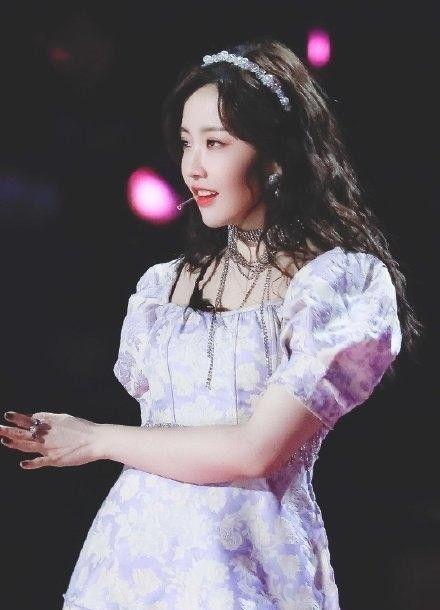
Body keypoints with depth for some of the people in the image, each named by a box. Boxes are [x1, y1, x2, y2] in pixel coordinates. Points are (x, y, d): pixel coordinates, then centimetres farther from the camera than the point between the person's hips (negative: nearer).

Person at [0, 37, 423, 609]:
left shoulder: (344, 282, -9)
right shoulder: (164, 284, 7)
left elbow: (255, 450, -15)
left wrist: (98, 440, -7)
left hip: (248, 563, -4)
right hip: (134, 552, 5)